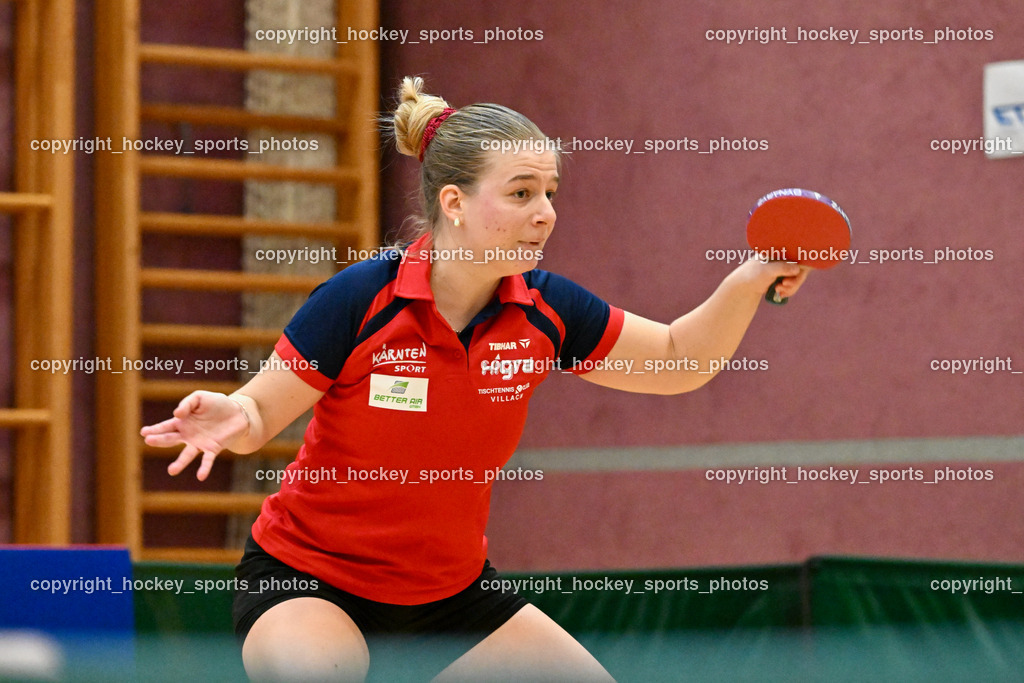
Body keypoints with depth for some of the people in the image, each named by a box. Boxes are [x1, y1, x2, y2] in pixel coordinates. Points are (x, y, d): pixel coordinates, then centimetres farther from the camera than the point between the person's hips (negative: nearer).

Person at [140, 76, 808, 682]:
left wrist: (749, 282, -12)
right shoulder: (359, 301, -21)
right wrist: (229, 419, -36)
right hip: (307, 579, -5)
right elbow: (260, 414, -12)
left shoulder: (546, 311, -9)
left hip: (452, 592, 5)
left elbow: (678, 359, 6)